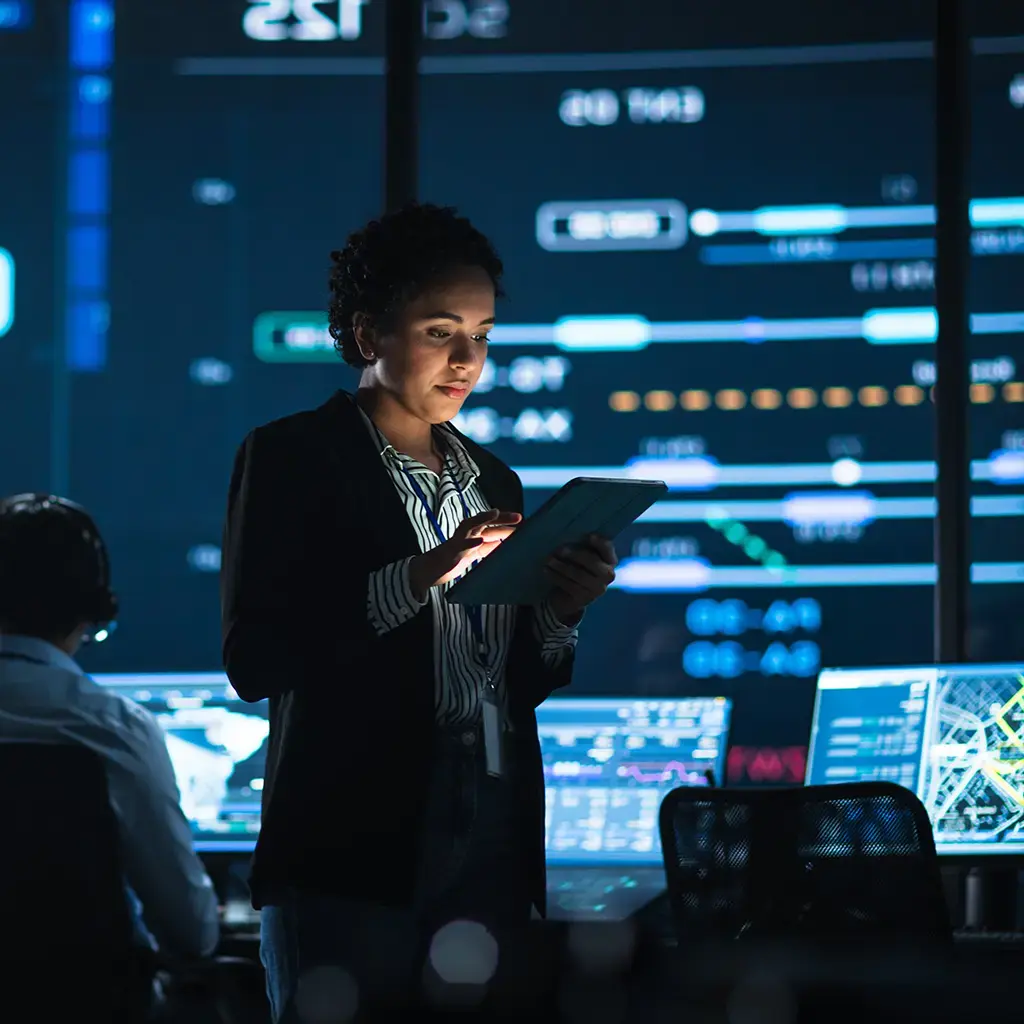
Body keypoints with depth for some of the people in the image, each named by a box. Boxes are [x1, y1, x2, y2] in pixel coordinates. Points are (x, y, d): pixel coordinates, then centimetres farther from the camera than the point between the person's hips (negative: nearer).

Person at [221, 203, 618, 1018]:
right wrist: (420, 577, -20)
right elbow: (254, 660, -12)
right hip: (351, 867, -5)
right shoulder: (293, 458, -1)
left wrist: (561, 612, -3)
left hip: (495, 866, 5)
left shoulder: (492, 481, 17)